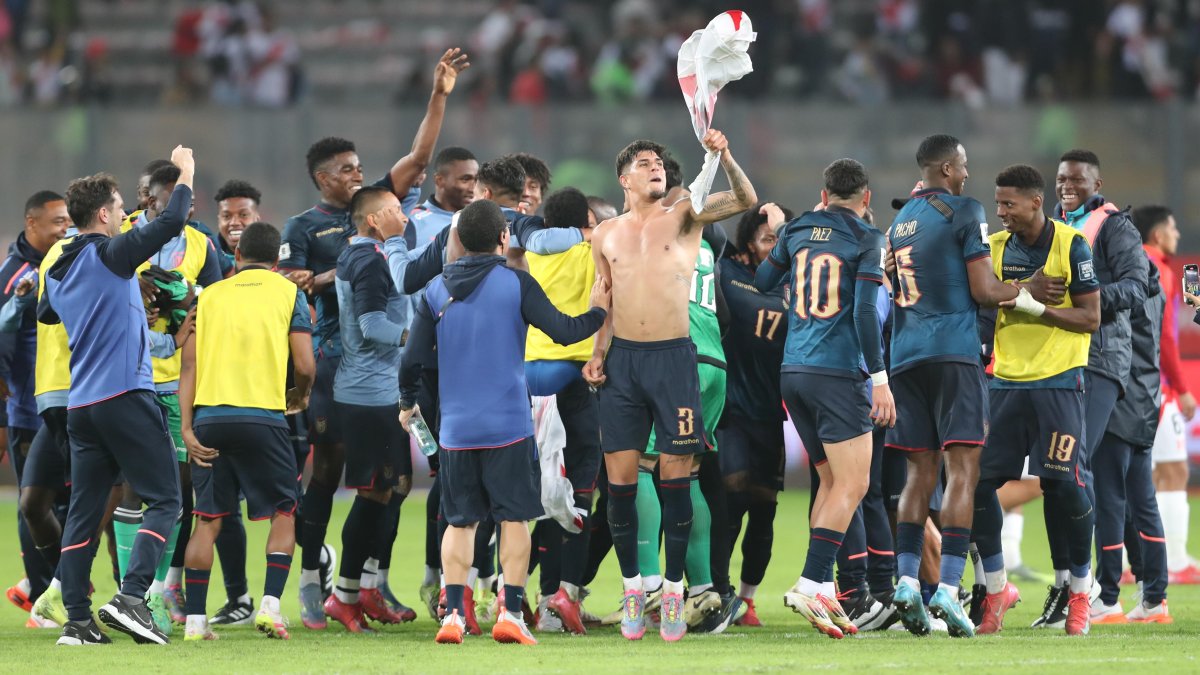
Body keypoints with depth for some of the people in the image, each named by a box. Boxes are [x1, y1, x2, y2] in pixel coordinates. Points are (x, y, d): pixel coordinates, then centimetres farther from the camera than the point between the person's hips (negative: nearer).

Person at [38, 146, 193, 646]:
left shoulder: (58, 271, 12)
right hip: (126, 396, -7)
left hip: (80, 406, 7)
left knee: (83, 511, 8)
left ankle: (77, 620, 4)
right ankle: (131, 596, -17)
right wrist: (185, 172, 1)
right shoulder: (111, 254, -9)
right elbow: (171, 223, -15)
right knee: (164, 500, -2)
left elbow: (46, 313, 33)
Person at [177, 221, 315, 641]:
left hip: (209, 416, 3)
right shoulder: (288, 292, 6)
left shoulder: (210, 295, 13)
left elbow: (189, 362, 5)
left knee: (209, 519, 8)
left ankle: (195, 619, 5)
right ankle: (270, 603, -5)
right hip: (262, 416, -3)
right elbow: (304, 364, -1)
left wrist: (187, 426, 2)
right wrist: (300, 397, 21)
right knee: (283, 513, 10)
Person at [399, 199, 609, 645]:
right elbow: (564, 331, -7)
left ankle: (453, 614, 0)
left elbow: (412, 359, 3)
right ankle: (511, 614, -2)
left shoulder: (436, 290, 5)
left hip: (456, 428, 3)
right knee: (514, 518, 5)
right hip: (508, 425, -3)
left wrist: (408, 403, 21)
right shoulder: (515, 283, -4)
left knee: (459, 521, 10)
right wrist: (598, 310, 13)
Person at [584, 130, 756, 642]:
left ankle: (673, 589, 5)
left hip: (673, 357, -2)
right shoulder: (606, 235, 12)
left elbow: (746, 199, -8)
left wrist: (724, 157, -24)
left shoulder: (683, 217, 4)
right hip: (622, 360, 2)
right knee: (620, 478, -1)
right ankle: (632, 586, 10)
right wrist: (597, 354, 7)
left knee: (676, 475, -3)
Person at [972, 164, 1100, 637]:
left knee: (1064, 484, -8)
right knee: (979, 481, -3)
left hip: (1057, 382, -5)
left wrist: (1035, 307, -18)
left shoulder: (1071, 246, -6)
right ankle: (996, 589, 11)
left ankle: (1080, 593, 10)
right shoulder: (995, 247, 8)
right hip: (1007, 381, 5)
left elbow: (1090, 318, -8)